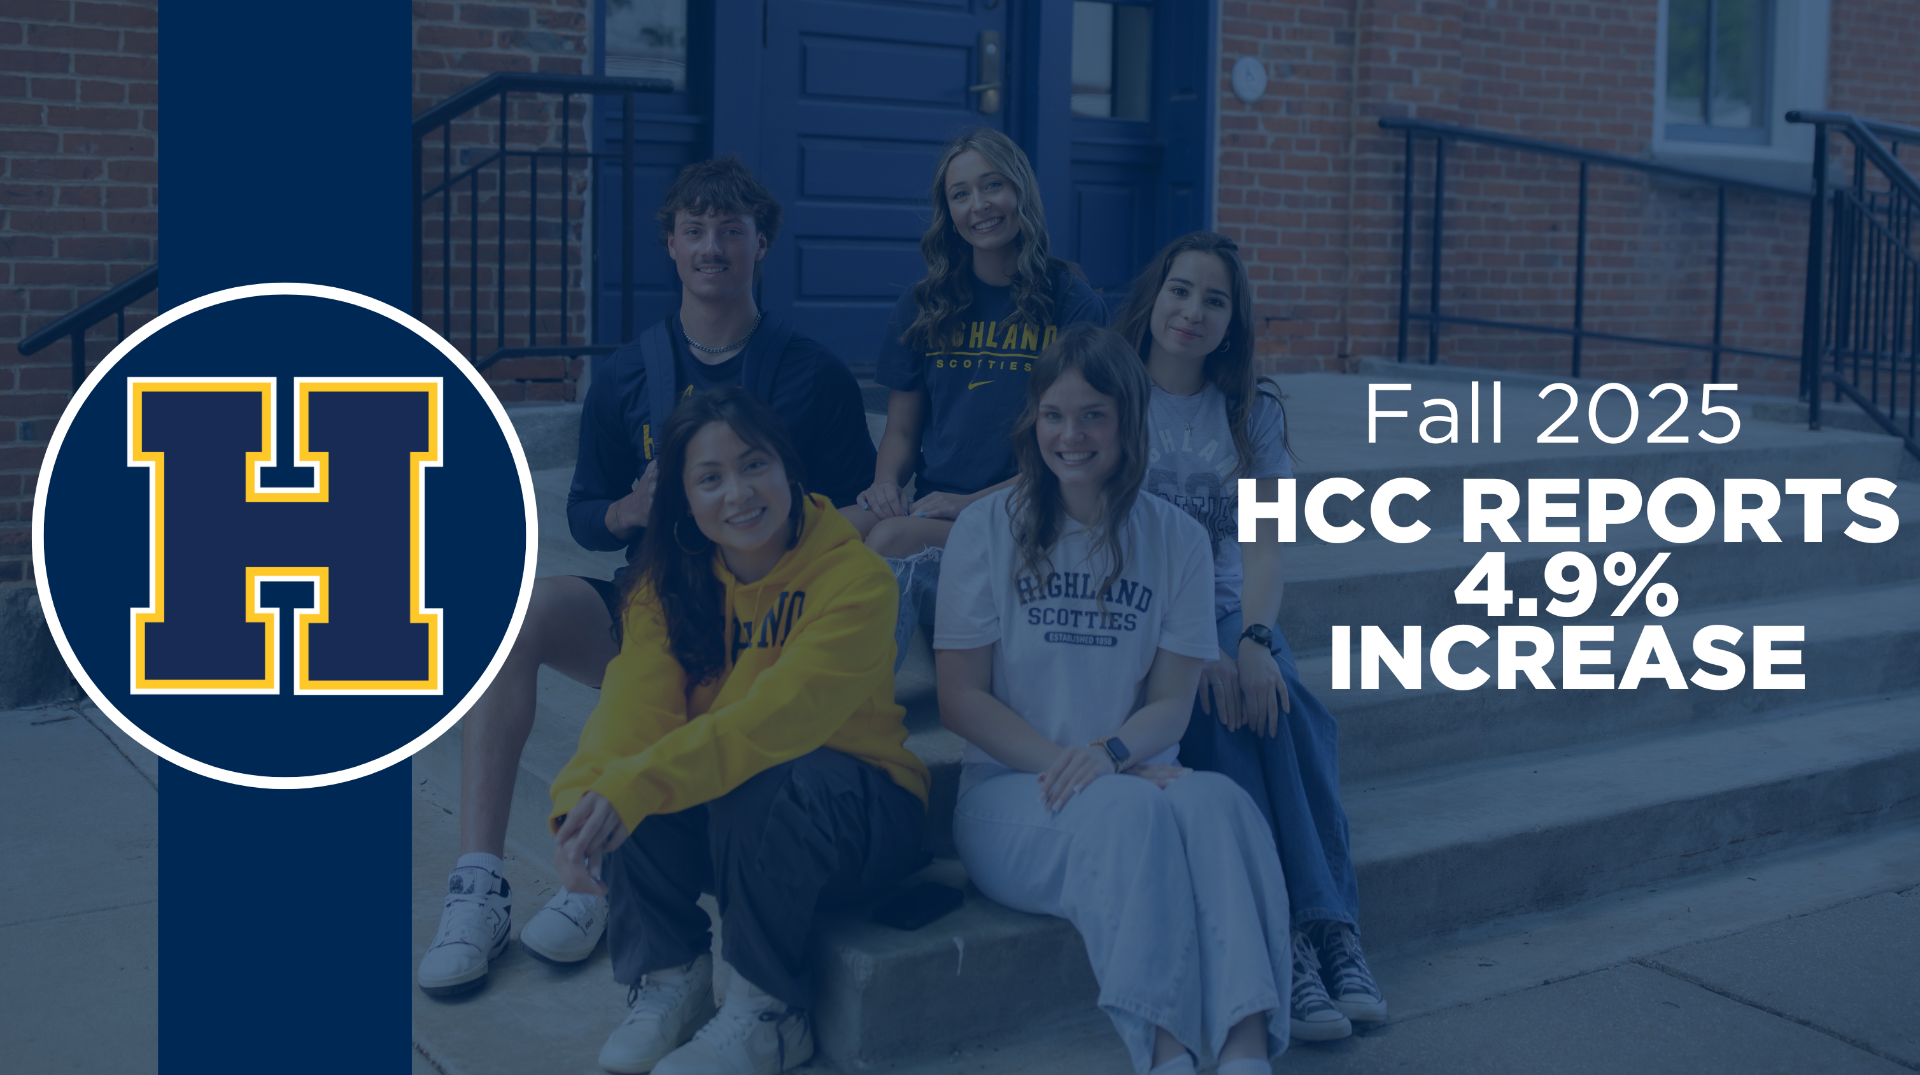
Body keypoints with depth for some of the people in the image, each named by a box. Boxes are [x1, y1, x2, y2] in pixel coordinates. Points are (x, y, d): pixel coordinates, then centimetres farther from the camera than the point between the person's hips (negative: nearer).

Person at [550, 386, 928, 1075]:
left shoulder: (858, 578, -20)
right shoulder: (667, 585, -4)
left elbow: (780, 716, -34)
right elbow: (634, 705, -20)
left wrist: (636, 786, -45)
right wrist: (582, 802, -41)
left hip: (856, 816, -4)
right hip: (718, 812, 4)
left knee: (758, 785, -35)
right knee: (624, 789, -26)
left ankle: (768, 1011, -15)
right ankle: (670, 978, -6)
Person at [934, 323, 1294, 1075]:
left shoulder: (1175, 538, 6)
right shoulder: (987, 528, 1)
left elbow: (1172, 702, 3)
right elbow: (960, 699, -2)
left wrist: (1109, 753, -19)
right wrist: (1062, 762, -16)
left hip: (1138, 779, 2)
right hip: (1013, 789, -2)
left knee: (1217, 803, -32)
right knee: (1129, 812, -34)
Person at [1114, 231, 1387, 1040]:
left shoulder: (1252, 411, 11)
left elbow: (1263, 542, -2)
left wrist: (1255, 640, -22)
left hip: (1228, 614, 3)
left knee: (1278, 697, -29)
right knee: (1220, 709, -31)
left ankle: (1329, 926, -31)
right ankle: (1286, 939, -32)